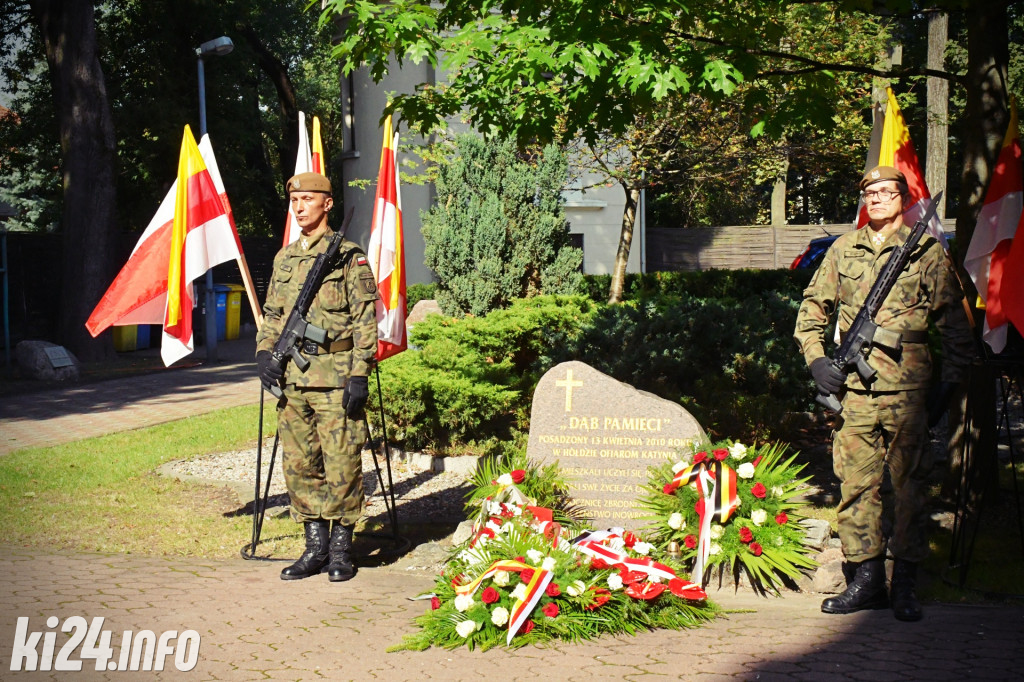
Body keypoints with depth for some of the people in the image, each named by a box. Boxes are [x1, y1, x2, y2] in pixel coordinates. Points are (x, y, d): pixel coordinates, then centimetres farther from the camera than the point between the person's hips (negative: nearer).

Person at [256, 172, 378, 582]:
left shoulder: (349, 257, -2)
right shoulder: (284, 259, 16)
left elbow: (365, 319, -5)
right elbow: (272, 315, 22)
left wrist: (359, 375, -12)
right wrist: (265, 352, 3)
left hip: (334, 377, -6)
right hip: (292, 378, 6)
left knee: (341, 464, -2)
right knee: (299, 464, 8)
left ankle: (341, 548, 10)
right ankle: (315, 546, 19)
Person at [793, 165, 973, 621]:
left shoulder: (927, 252, 3)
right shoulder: (842, 251, 11)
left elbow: (955, 326, 5)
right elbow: (812, 308, 19)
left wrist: (949, 384, 0)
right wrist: (815, 359, 5)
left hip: (906, 389, -3)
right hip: (853, 389, 3)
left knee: (909, 485, 1)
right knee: (856, 484, 5)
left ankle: (904, 585, 11)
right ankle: (865, 580, 15)